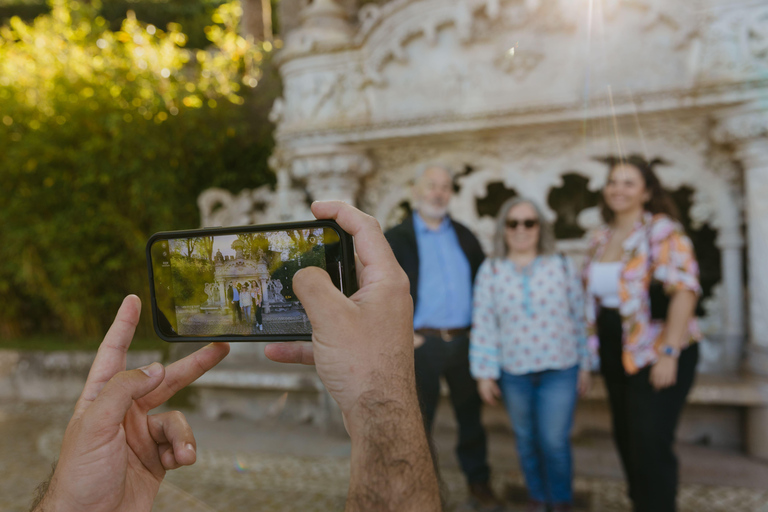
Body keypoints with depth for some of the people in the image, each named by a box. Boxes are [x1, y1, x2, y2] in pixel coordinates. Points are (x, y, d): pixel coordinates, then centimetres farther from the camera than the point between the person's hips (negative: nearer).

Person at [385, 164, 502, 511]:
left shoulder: (464, 236, 11)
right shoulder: (396, 239, 1)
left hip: (464, 341, 3)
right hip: (421, 343, -3)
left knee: (470, 415, 13)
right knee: (417, 419, 8)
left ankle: (479, 483, 30)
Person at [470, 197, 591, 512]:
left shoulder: (562, 266, 0)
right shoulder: (490, 271, -2)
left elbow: (579, 316, 4)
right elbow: (483, 324, -2)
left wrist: (584, 364, 5)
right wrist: (484, 373, -2)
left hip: (560, 370, -1)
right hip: (514, 372, 1)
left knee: (554, 441, -3)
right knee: (527, 441, 13)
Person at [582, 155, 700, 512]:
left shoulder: (662, 230, -12)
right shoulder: (601, 238, 8)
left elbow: (684, 291, -19)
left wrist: (669, 353, -23)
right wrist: (589, 350, 10)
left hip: (656, 354, -6)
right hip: (615, 355, 7)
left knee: (650, 445, -3)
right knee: (626, 440, 16)